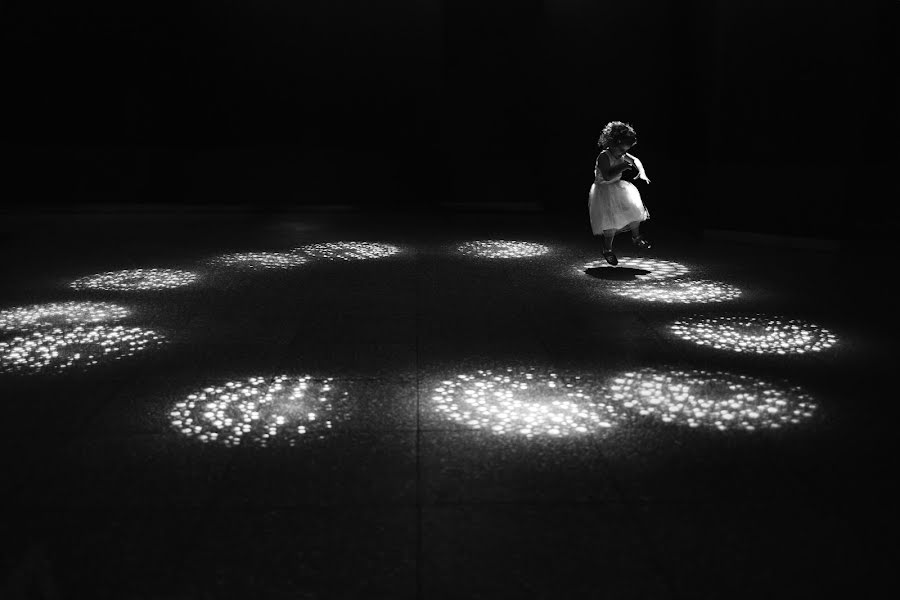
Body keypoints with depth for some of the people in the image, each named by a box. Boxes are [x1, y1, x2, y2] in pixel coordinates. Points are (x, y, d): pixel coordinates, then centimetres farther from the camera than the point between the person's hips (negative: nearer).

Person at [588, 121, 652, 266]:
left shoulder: (621, 154, 1)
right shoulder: (604, 157, -23)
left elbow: (635, 160, 14)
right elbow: (607, 176, -34)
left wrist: (642, 173, -2)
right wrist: (623, 167, -32)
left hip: (619, 188, 8)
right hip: (604, 191, -8)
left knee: (635, 210, 1)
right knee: (611, 222, -13)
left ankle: (636, 237, 27)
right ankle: (607, 250, 7)